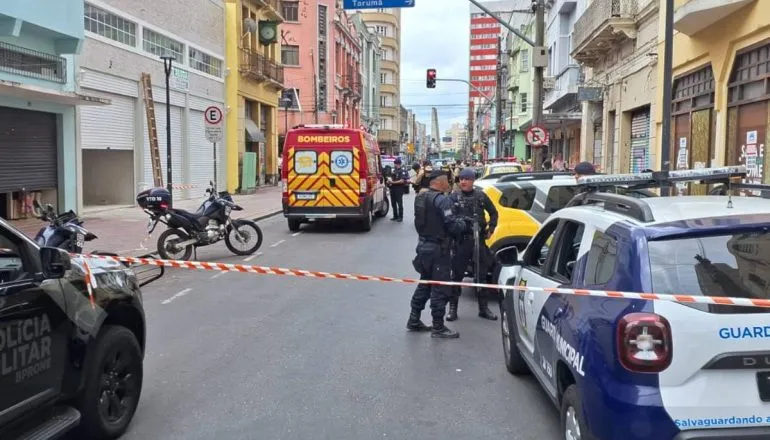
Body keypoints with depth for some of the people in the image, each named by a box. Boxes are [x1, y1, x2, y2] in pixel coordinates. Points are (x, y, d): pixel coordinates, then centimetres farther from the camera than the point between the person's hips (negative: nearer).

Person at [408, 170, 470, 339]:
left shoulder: (421, 197, 10)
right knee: (440, 288, -1)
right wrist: (464, 224, 0)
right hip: (437, 248, -9)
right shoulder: (441, 200, -18)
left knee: (424, 284, 19)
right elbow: (452, 225, -22)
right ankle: (438, 327, 5)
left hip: (423, 245, 9)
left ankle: (414, 320, 25)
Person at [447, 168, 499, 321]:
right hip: (460, 240, -2)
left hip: (479, 240, 2)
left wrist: (491, 229, 9)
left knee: (482, 275, 10)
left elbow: (493, 212, 16)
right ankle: (453, 308, 12)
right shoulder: (454, 197, -3)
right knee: (457, 275, 3)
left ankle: (484, 308, 22)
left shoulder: (481, 196, 4)